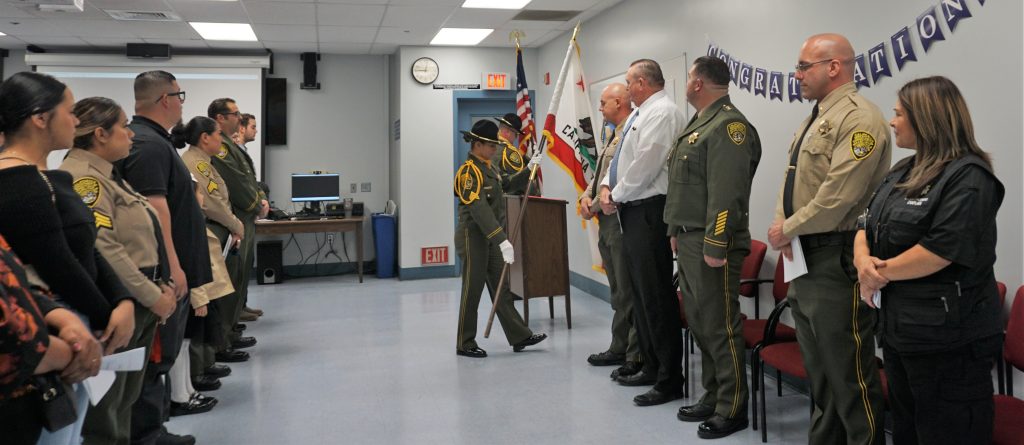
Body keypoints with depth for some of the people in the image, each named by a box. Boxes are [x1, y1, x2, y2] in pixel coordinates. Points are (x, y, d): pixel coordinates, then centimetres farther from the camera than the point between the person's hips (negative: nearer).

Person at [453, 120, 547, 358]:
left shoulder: (489, 167, 11)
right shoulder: (470, 171, -18)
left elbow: (508, 185, 27)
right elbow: (479, 210, -28)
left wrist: (528, 169, 13)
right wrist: (502, 240, -34)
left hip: (489, 238, 9)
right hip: (472, 238, -9)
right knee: (472, 291, 0)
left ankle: (519, 337, 16)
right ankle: (465, 344, 12)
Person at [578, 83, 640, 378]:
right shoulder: (615, 136, 20)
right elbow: (600, 174, 22)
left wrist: (595, 206, -13)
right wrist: (586, 196, 4)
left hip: (621, 220, -10)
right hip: (606, 221, 10)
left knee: (629, 290, -7)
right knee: (618, 291, 16)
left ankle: (636, 357, -1)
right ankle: (619, 348, 26)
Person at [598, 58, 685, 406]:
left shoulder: (662, 112, -12)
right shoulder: (638, 115, 19)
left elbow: (645, 164, -20)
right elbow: (621, 157, 24)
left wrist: (617, 195, -9)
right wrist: (608, 186, 6)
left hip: (649, 210, -11)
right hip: (631, 210, 11)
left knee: (656, 296, -8)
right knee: (640, 293, 15)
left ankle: (669, 381, -2)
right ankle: (652, 367, 26)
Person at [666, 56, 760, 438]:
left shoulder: (729, 125, -14)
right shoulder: (699, 123, 18)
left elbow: (727, 192, -23)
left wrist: (715, 246, -25)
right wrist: (677, 232, 19)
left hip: (711, 244, -10)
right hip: (689, 240, 10)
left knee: (720, 326, -2)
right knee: (700, 323, 15)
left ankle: (732, 410, 9)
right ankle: (712, 397, 27)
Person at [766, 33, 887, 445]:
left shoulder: (858, 119, -15)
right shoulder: (815, 119, 17)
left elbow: (836, 199, -22)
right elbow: (791, 180, 17)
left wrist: (787, 230, -12)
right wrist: (781, 226, 0)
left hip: (837, 259, -10)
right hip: (804, 257, 10)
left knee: (848, 371, -2)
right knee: (817, 366, 19)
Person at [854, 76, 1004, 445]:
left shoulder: (968, 177, -14)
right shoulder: (903, 172, 14)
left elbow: (941, 250, -24)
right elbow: (867, 227, 13)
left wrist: (881, 271, -12)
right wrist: (863, 261, -9)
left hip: (948, 338, -9)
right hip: (900, 327, 9)